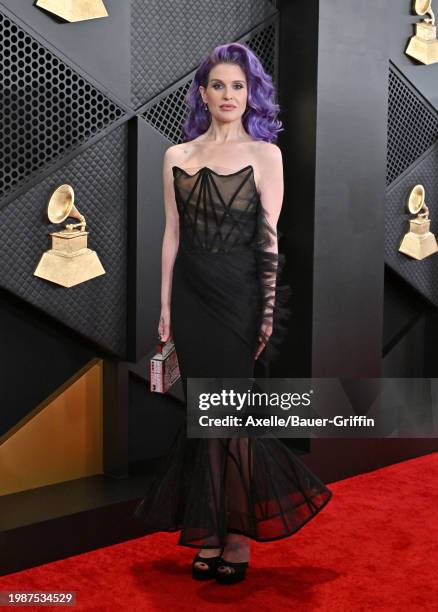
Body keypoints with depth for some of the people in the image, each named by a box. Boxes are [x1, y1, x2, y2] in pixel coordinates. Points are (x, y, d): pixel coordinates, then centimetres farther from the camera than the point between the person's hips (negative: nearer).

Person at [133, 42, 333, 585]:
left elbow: (269, 235, -2)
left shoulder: (265, 154, 2)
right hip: (191, 294, 3)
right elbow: (172, 234, 9)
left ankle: (239, 532, 16)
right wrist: (165, 306, 6)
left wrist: (269, 308, -7)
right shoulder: (176, 156, 10)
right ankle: (211, 531, 19)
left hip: (239, 293, -3)